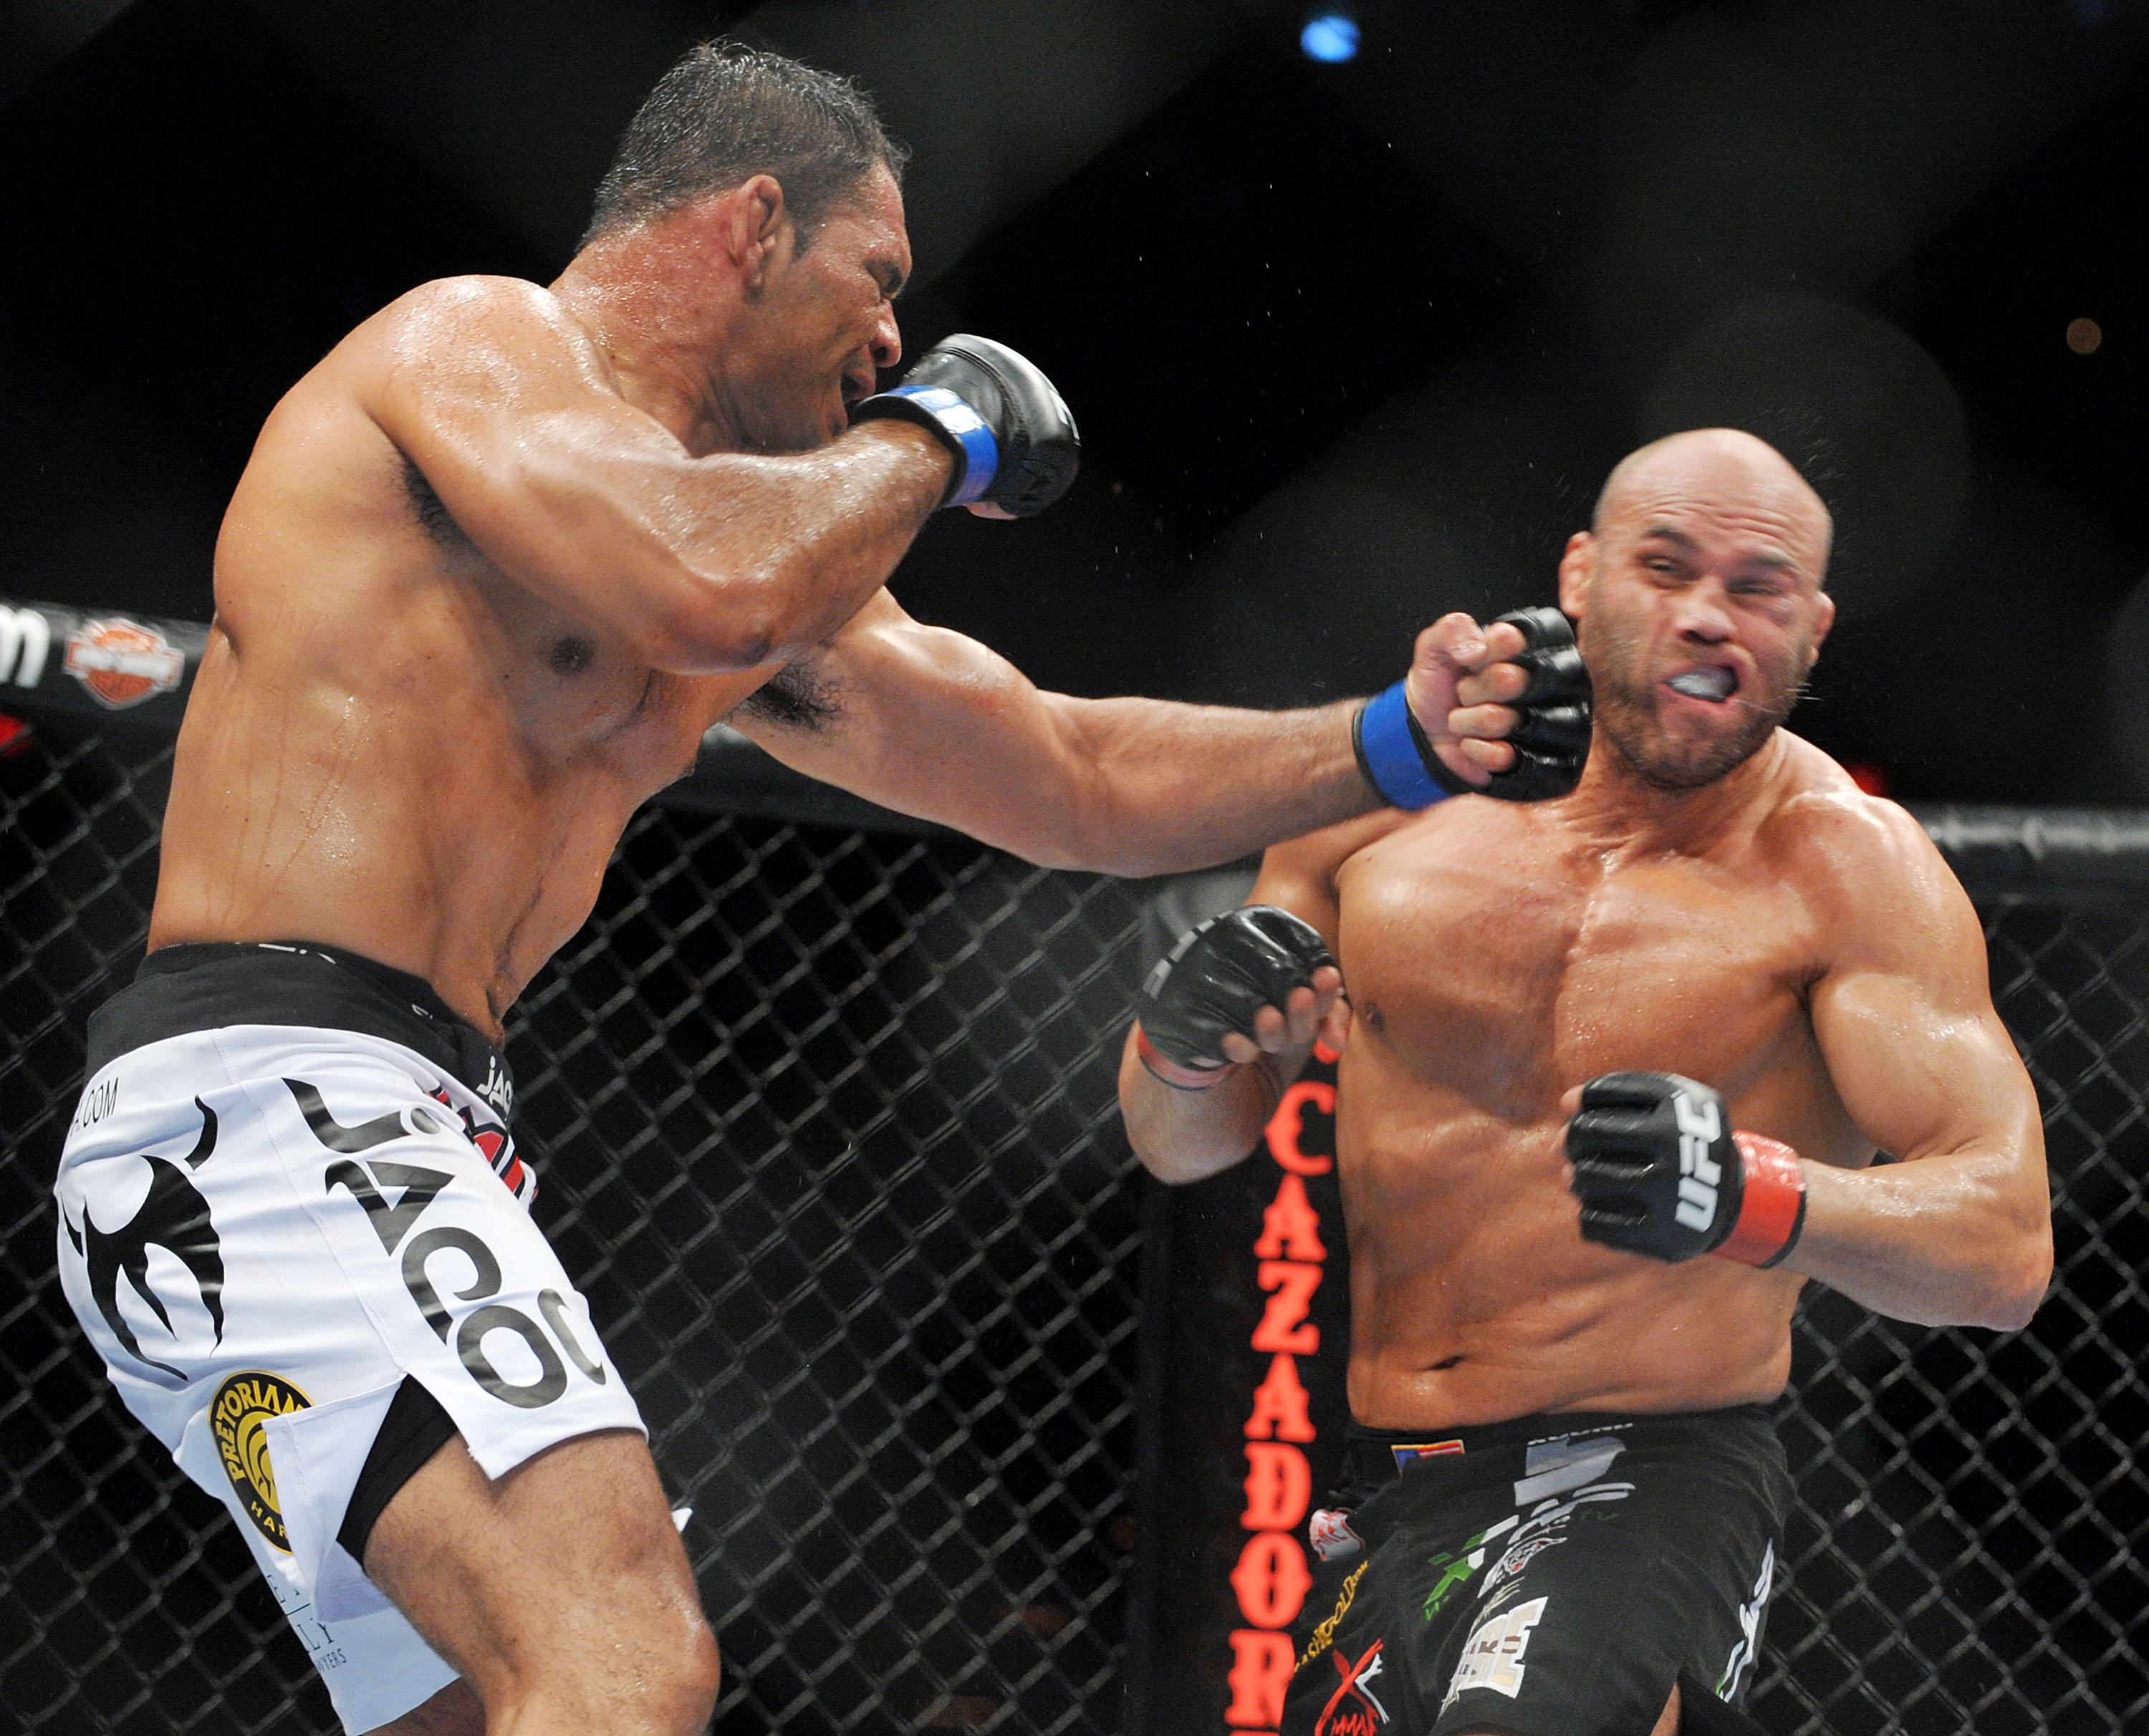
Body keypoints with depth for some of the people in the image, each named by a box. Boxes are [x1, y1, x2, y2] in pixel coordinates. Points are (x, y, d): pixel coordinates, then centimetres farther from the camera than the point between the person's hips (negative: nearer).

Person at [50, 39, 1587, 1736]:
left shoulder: (772, 546, 23)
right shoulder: (473, 340, -4)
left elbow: (1078, 778, 27)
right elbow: (714, 590, -25)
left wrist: (1401, 745, 17)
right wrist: (929, 436, -6)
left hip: (407, 1141, 11)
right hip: (268, 1095, -11)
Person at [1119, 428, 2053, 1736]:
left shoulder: (1849, 869, -6)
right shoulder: (1382, 791, 4)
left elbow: (2006, 1248, -15)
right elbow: (1184, 1147, 14)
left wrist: (1756, 1199, -33)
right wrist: (1181, 1044, -9)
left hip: (1658, 1485, -5)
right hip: (1388, 1506, 6)